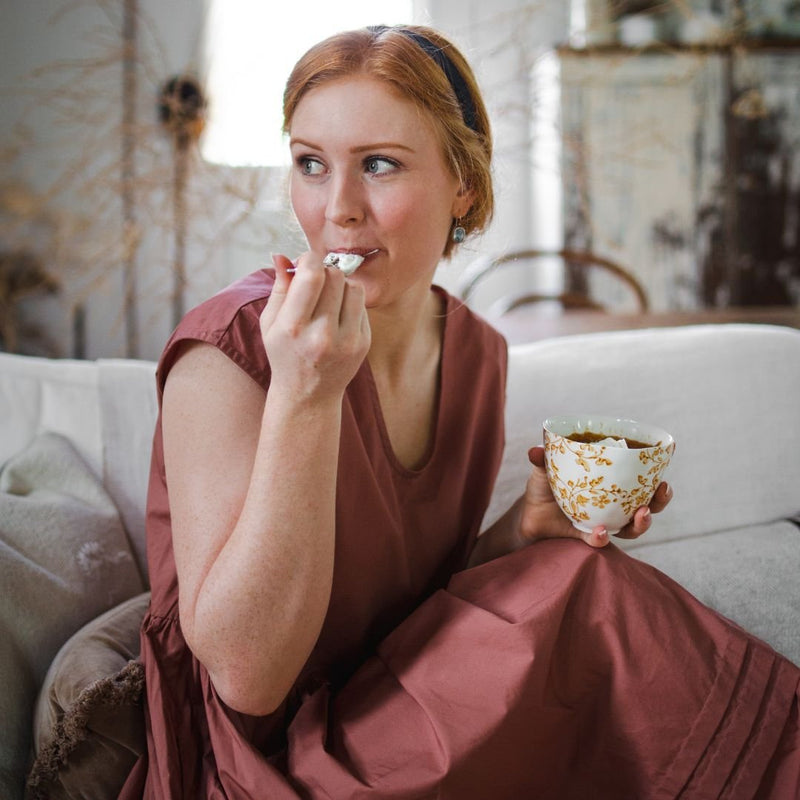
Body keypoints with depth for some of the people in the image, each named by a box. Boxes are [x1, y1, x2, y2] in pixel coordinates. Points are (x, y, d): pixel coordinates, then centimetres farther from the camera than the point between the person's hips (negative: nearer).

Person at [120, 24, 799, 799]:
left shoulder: (475, 352, 1)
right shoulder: (226, 349, -18)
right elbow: (246, 675, -23)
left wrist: (526, 525, -8)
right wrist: (303, 395, -31)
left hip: (402, 725, 6)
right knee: (589, 600, -20)